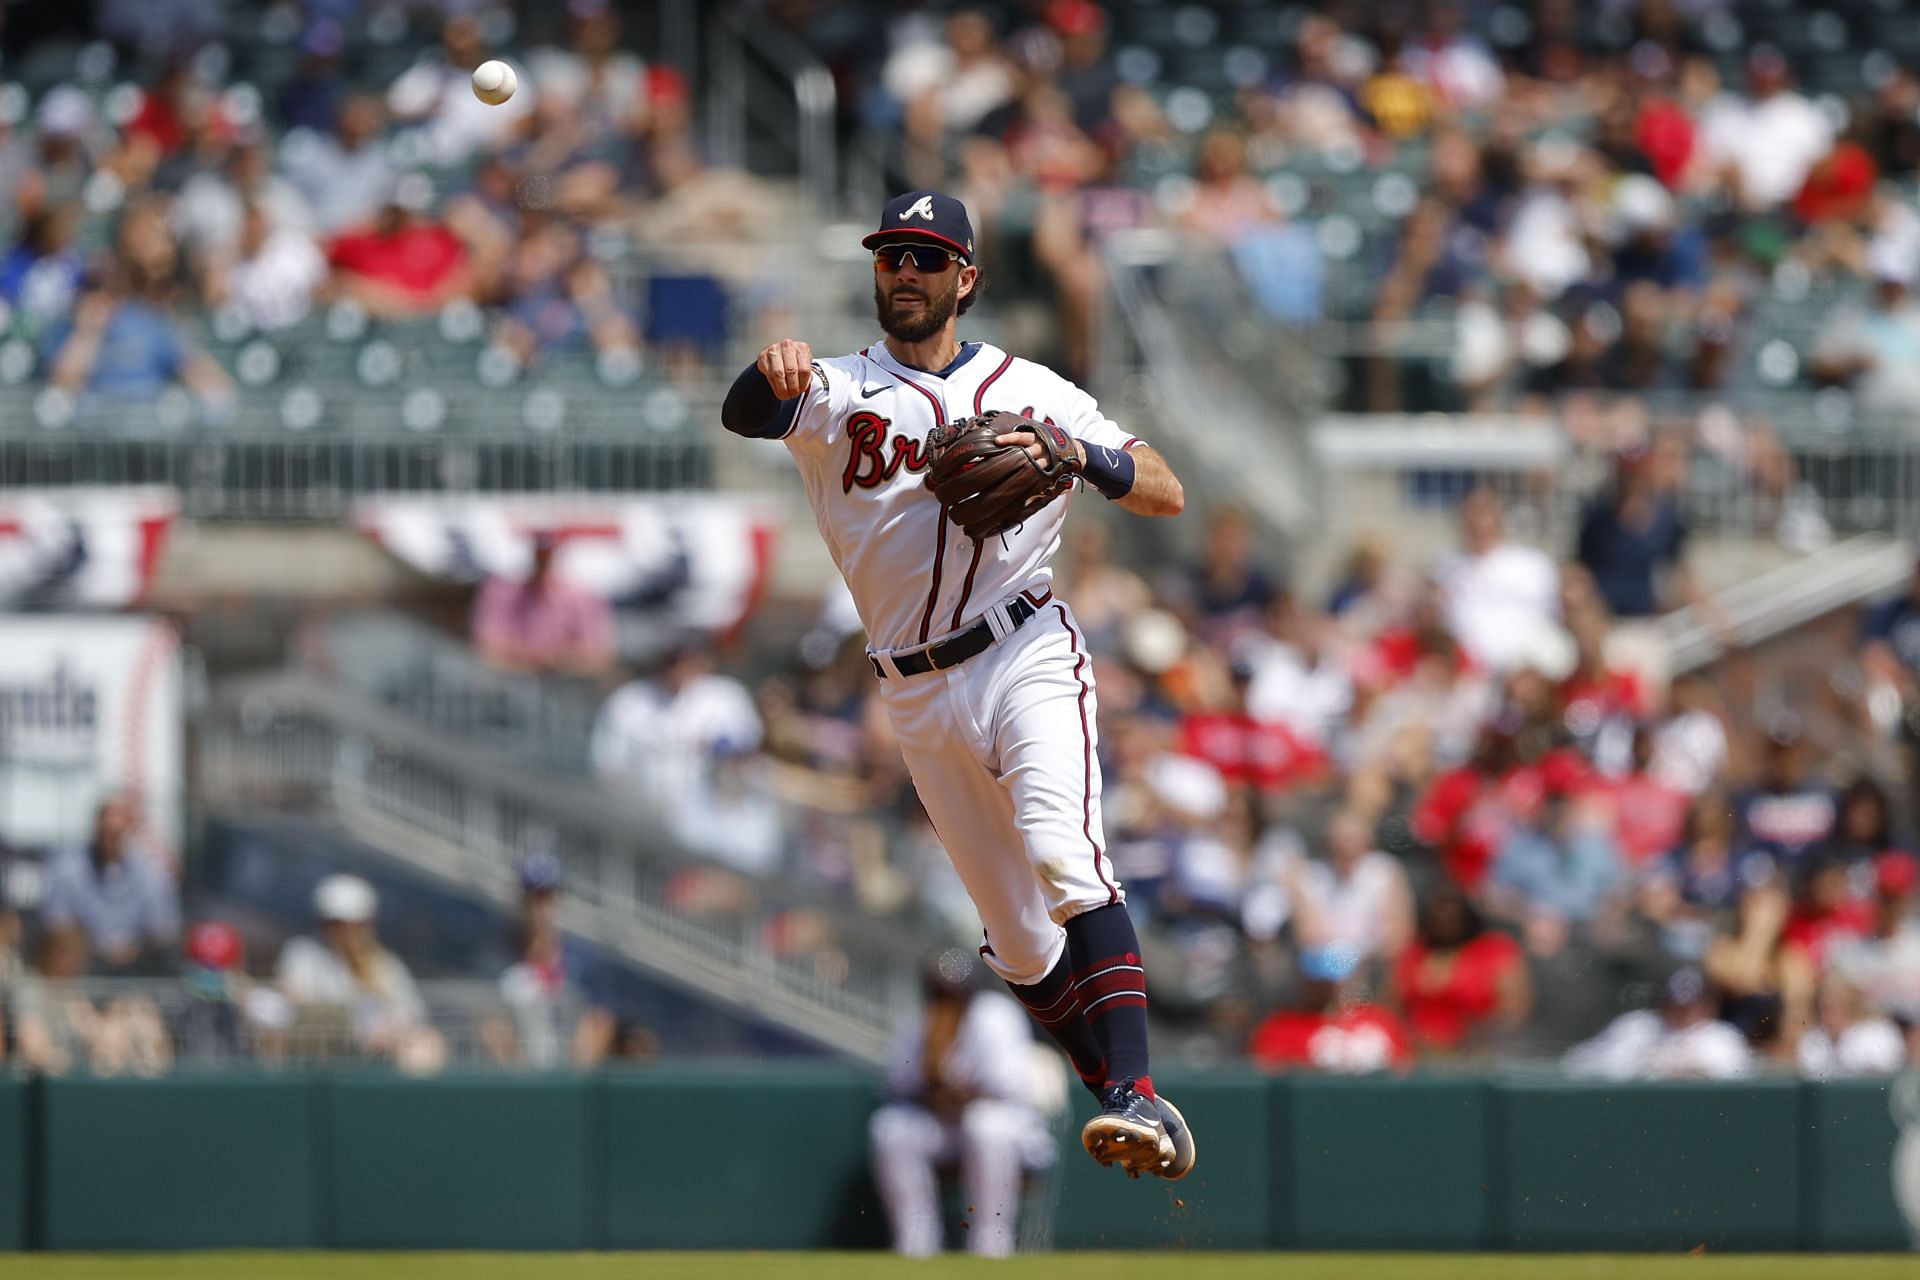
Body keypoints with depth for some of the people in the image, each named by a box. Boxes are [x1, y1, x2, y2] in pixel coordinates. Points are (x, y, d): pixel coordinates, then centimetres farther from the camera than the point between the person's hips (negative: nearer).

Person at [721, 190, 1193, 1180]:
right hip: (921, 699, 3)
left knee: (1062, 857, -26)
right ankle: (1127, 1108, 20)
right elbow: (744, 414, -15)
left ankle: (1139, 1097, -35)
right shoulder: (837, 392, 8)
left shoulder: (1032, 392, 10)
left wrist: (1077, 455, -12)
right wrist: (773, 371, -39)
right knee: (1019, 941, 7)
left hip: (1029, 658, -3)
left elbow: (1166, 494, 8)